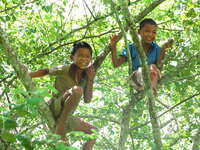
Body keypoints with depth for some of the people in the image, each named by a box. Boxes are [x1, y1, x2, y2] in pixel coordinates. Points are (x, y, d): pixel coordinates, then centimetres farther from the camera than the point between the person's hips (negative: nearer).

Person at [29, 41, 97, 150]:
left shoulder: (85, 75, 7)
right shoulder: (64, 70, -9)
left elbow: (87, 100, 2)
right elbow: (46, 71, 5)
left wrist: (90, 80, -8)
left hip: (66, 117, 7)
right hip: (55, 109, -7)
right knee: (77, 90, -32)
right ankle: (60, 128, -27)